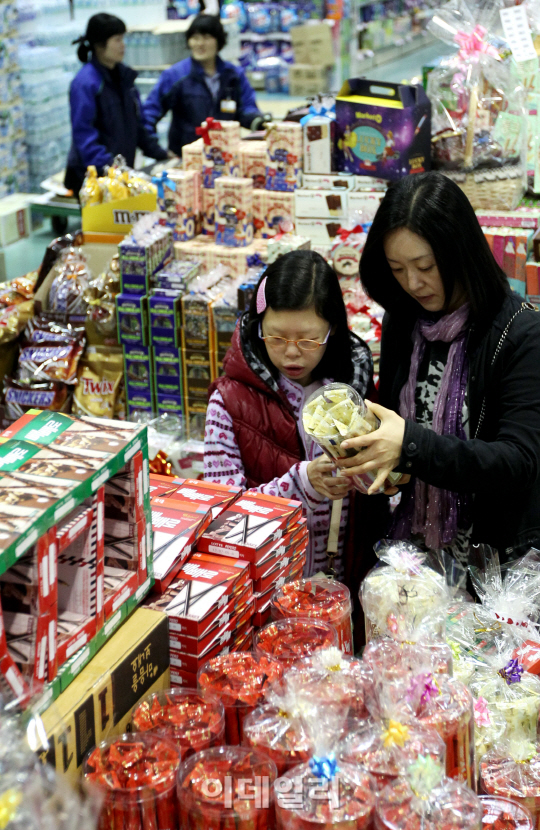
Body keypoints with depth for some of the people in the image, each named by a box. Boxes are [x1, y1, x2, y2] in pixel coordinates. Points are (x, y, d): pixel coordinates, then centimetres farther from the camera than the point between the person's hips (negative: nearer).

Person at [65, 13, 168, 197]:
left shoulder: (124, 75, 11)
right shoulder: (85, 83, -14)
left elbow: (137, 121, 19)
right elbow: (83, 133, -19)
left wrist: (158, 153, 14)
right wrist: (107, 166, -29)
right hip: (92, 175, -7)